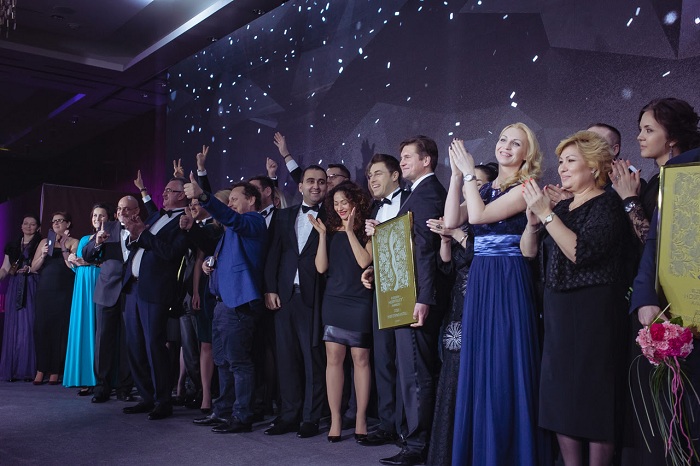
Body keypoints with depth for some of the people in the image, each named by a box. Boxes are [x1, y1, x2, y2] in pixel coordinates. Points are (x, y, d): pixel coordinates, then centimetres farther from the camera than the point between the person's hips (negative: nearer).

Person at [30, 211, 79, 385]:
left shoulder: (73, 242, 7)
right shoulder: (45, 242, 16)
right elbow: (34, 267, 12)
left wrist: (64, 248, -11)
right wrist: (43, 255, -5)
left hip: (63, 291, -3)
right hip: (44, 290, 3)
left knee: (59, 329, -4)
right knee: (41, 328, -2)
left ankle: (55, 372, 1)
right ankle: (40, 370, 3)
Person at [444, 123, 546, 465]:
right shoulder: (485, 189, 15)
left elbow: (479, 215, -17)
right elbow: (451, 221, 2)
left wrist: (469, 173, -7)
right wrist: (457, 176, 1)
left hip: (508, 281, -7)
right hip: (478, 281, 7)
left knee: (504, 368, -3)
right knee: (477, 368, 10)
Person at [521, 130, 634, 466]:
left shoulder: (607, 204, -8)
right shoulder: (561, 208, 13)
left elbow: (581, 252, -22)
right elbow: (528, 251, 7)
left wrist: (546, 214, -21)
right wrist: (533, 221, -10)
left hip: (594, 312, -7)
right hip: (558, 311, 7)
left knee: (595, 397, 0)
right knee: (561, 396, 9)